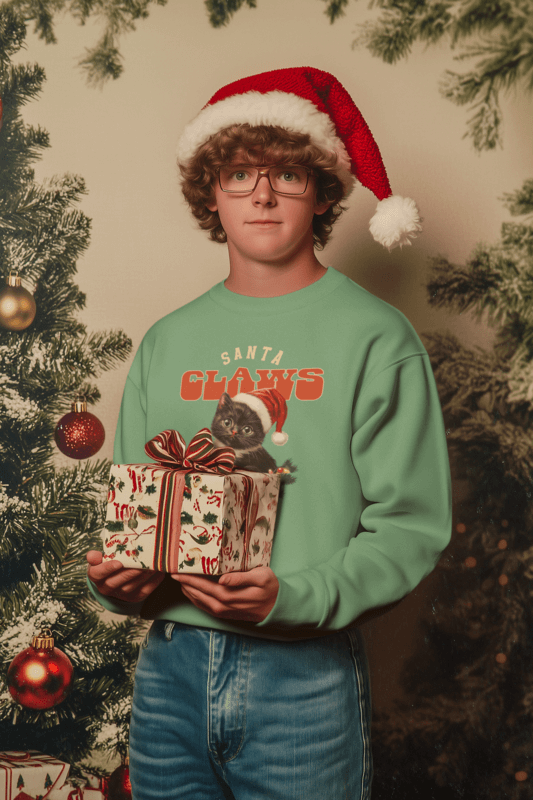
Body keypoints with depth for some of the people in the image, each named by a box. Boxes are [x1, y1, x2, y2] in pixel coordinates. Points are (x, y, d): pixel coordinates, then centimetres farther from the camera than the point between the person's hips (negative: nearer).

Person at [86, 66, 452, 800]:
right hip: (170, 664, 4)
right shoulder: (167, 342, 8)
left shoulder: (376, 339, -6)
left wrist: (297, 596, -22)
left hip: (305, 673, -3)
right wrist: (120, 580, -6)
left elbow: (411, 526, -9)